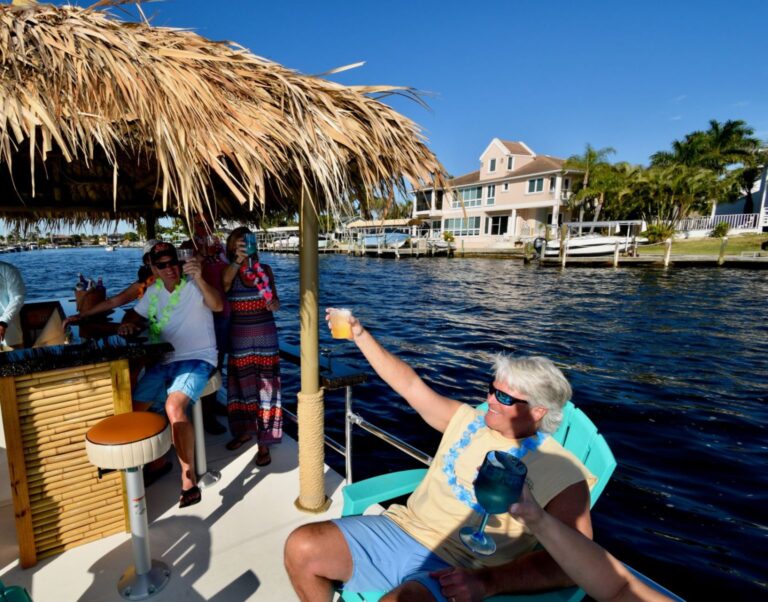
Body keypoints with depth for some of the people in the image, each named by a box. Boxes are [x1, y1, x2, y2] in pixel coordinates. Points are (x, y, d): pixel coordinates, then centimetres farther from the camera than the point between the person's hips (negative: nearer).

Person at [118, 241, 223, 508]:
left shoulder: (193, 286, -9)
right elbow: (136, 316, 25)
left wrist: (199, 279, -44)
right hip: (163, 361, 7)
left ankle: (189, 480, -22)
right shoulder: (154, 291, 11)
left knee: (173, 407, -30)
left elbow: (217, 305, -29)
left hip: (196, 360, -7)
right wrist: (128, 325, 1)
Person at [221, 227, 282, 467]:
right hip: (239, 335, 1)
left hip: (265, 333, -1)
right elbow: (225, 282, -25)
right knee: (241, 382, 12)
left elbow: (275, 302, 5)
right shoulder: (229, 271, 0)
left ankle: (264, 442, 8)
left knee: (265, 384, 0)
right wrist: (238, 261, -40)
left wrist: (274, 304, -18)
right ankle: (244, 430, 33)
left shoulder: (265, 269, 2)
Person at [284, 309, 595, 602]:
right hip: (399, 529, 5)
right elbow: (410, 385, 9)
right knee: (301, 547, -10)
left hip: (454, 570, -4)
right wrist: (360, 334, 5)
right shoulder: (468, 421, 8)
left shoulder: (562, 474, -5)